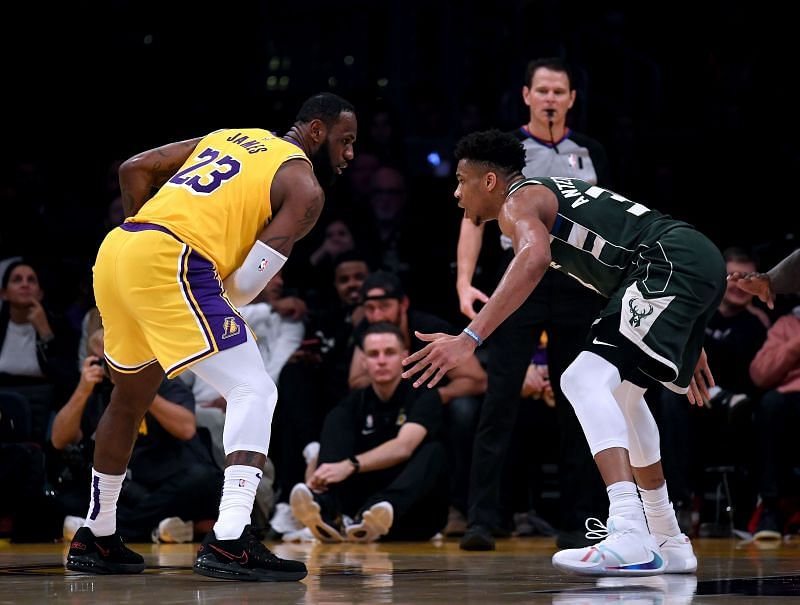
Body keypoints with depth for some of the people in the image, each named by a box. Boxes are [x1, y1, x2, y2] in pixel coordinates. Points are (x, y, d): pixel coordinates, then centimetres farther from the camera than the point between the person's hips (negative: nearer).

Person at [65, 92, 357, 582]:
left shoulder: (229, 136, 26)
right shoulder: (305, 187, 4)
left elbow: (135, 169, 23)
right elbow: (246, 284, -4)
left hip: (116, 250, 8)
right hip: (169, 265, -8)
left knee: (130, 402, 25)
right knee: (254, 391, -6)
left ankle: (96, 539, 37)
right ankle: (229, 541, -20)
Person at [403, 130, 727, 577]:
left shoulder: (519, 201, -1)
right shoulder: (555, 193, 29)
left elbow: (534, 258, -25)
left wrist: (469, 338, -33)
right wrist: (687, 342, 37)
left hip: (672, 263, -10)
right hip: (700, 258, 10)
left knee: (585, 380, -18)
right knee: (622, 392, 24)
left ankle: (631, 540, -33)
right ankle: (669, 544, 28)